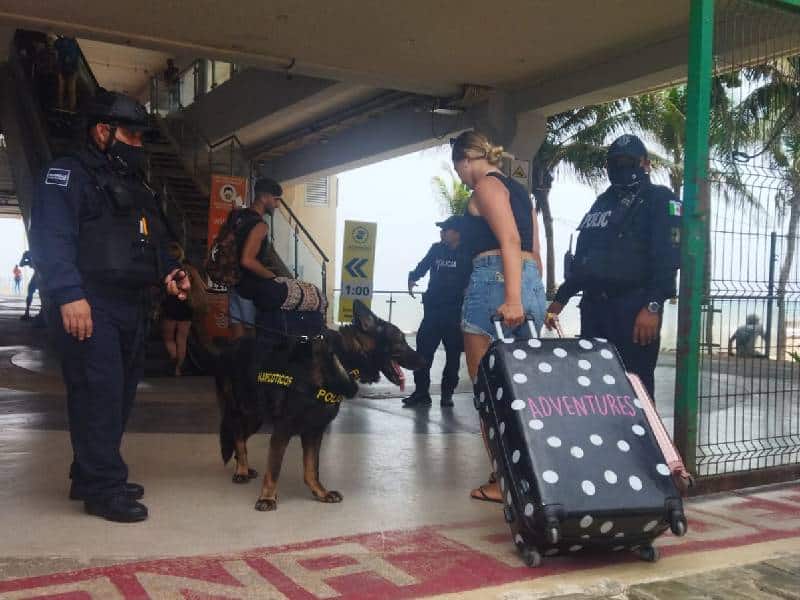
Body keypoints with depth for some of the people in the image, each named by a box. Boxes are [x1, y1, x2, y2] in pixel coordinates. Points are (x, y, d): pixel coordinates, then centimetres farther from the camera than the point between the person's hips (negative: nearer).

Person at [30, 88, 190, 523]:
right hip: (90, 305, -9)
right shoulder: (69, 174, -2)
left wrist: (167, 273, 7)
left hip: (132, 307, 9)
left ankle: (90, 477, 21)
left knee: (120, 395, 10)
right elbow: (51, 238, -15)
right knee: (100, 394, -10)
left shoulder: (136, 187, 24)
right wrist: (69, 294, -25)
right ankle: (104, 488, -3)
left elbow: (153, 243, 28)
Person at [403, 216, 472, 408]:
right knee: (423, 351, -1)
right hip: (433, 310, 3)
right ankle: (421, 392, 6)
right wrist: (412, 279, -5)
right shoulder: (436, 249, 8)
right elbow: (422, 266, 13)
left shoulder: (467, 255, -3)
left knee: (453, 354, 5)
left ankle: (447, 393, 16)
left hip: (455, 313, -3)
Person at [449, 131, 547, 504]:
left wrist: (511, 298, -25)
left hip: (495, 284, -9)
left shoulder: (486, 186, -2)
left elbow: (510, 241, -16)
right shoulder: (518, 190, 24)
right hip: (531, 285, 9)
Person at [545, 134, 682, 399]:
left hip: (634, 306, -7)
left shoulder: (660, 200, 2)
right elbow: (582, 257, 26)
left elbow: (668, 256, -11)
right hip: (594, 305, 7)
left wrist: (653, 306, -21)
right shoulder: (602, 202, 23)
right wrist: (561, 298, 21)